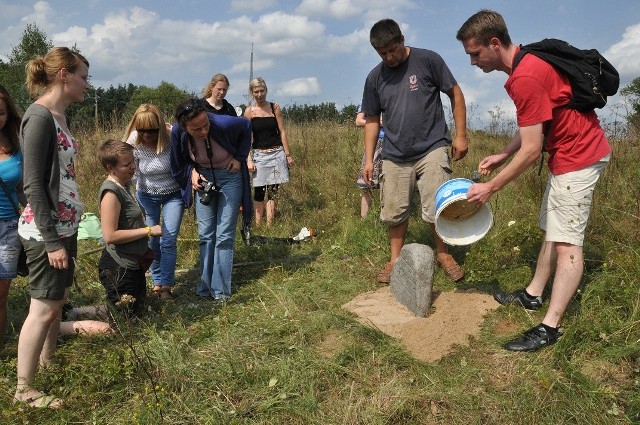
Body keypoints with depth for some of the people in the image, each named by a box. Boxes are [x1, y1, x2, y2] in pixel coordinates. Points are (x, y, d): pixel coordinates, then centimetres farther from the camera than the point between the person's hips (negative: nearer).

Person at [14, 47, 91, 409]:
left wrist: (66, 232, 14)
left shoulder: (59, 116, 8)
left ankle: (47, 359, 36)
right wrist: (51, 241, -21)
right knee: (44, 307, 1)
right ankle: (24, 390, 16)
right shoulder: (39, 117, -18)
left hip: (65, 225, 9)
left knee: (59, 298, 19)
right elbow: (33, 185, -20)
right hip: (46, 230, -9)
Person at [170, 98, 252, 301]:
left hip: (229, 177, -3)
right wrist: (192, 172, -15)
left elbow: (245, 126, -7)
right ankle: (205, 286, 18)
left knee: (224, 235, -3)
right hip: (203, 179, 3)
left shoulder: (223, 124, -31)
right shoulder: (178, 132, -21)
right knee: (205, 234, 6)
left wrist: (240, 158, -9)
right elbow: (180, 161, 2)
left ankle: (220, 289, 7)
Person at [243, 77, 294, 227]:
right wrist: (249, 159, -8)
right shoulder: (249, 111, 1)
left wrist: (288, 154, 2)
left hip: (277, 153, 1)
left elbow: (282, 132, 5)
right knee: (259, 191, 1)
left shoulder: (275, 107, 4)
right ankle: (257, 226, 6)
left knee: (272, 191, -1)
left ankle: (269, 226, 1)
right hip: (259, 154, -1)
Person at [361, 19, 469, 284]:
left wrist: (460, 135, -2)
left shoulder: (428, 60, -2)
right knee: (394, 212, 6)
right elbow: (372, 120, 13)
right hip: (394, 156, 3)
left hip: (432, 149, -3)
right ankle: (395, 259, 25)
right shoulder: (374, 78, 7)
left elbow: (455, 94, 4)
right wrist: (369, 159, 8)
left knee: (437, 208, -10)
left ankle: (443, 254, 14)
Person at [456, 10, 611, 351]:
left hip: (578, 156, -10)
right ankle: (533, 294, 28)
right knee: (552, 230, 16)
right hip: (570, 152, 11)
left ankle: (550, 327, -5)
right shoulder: (525, 62, 7)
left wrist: (490, 188, -15)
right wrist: (502, 156, 6)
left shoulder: (525, 78, -25)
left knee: (566, 241, -9)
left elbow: (531, 150, -23)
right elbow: (532, 124, 14)